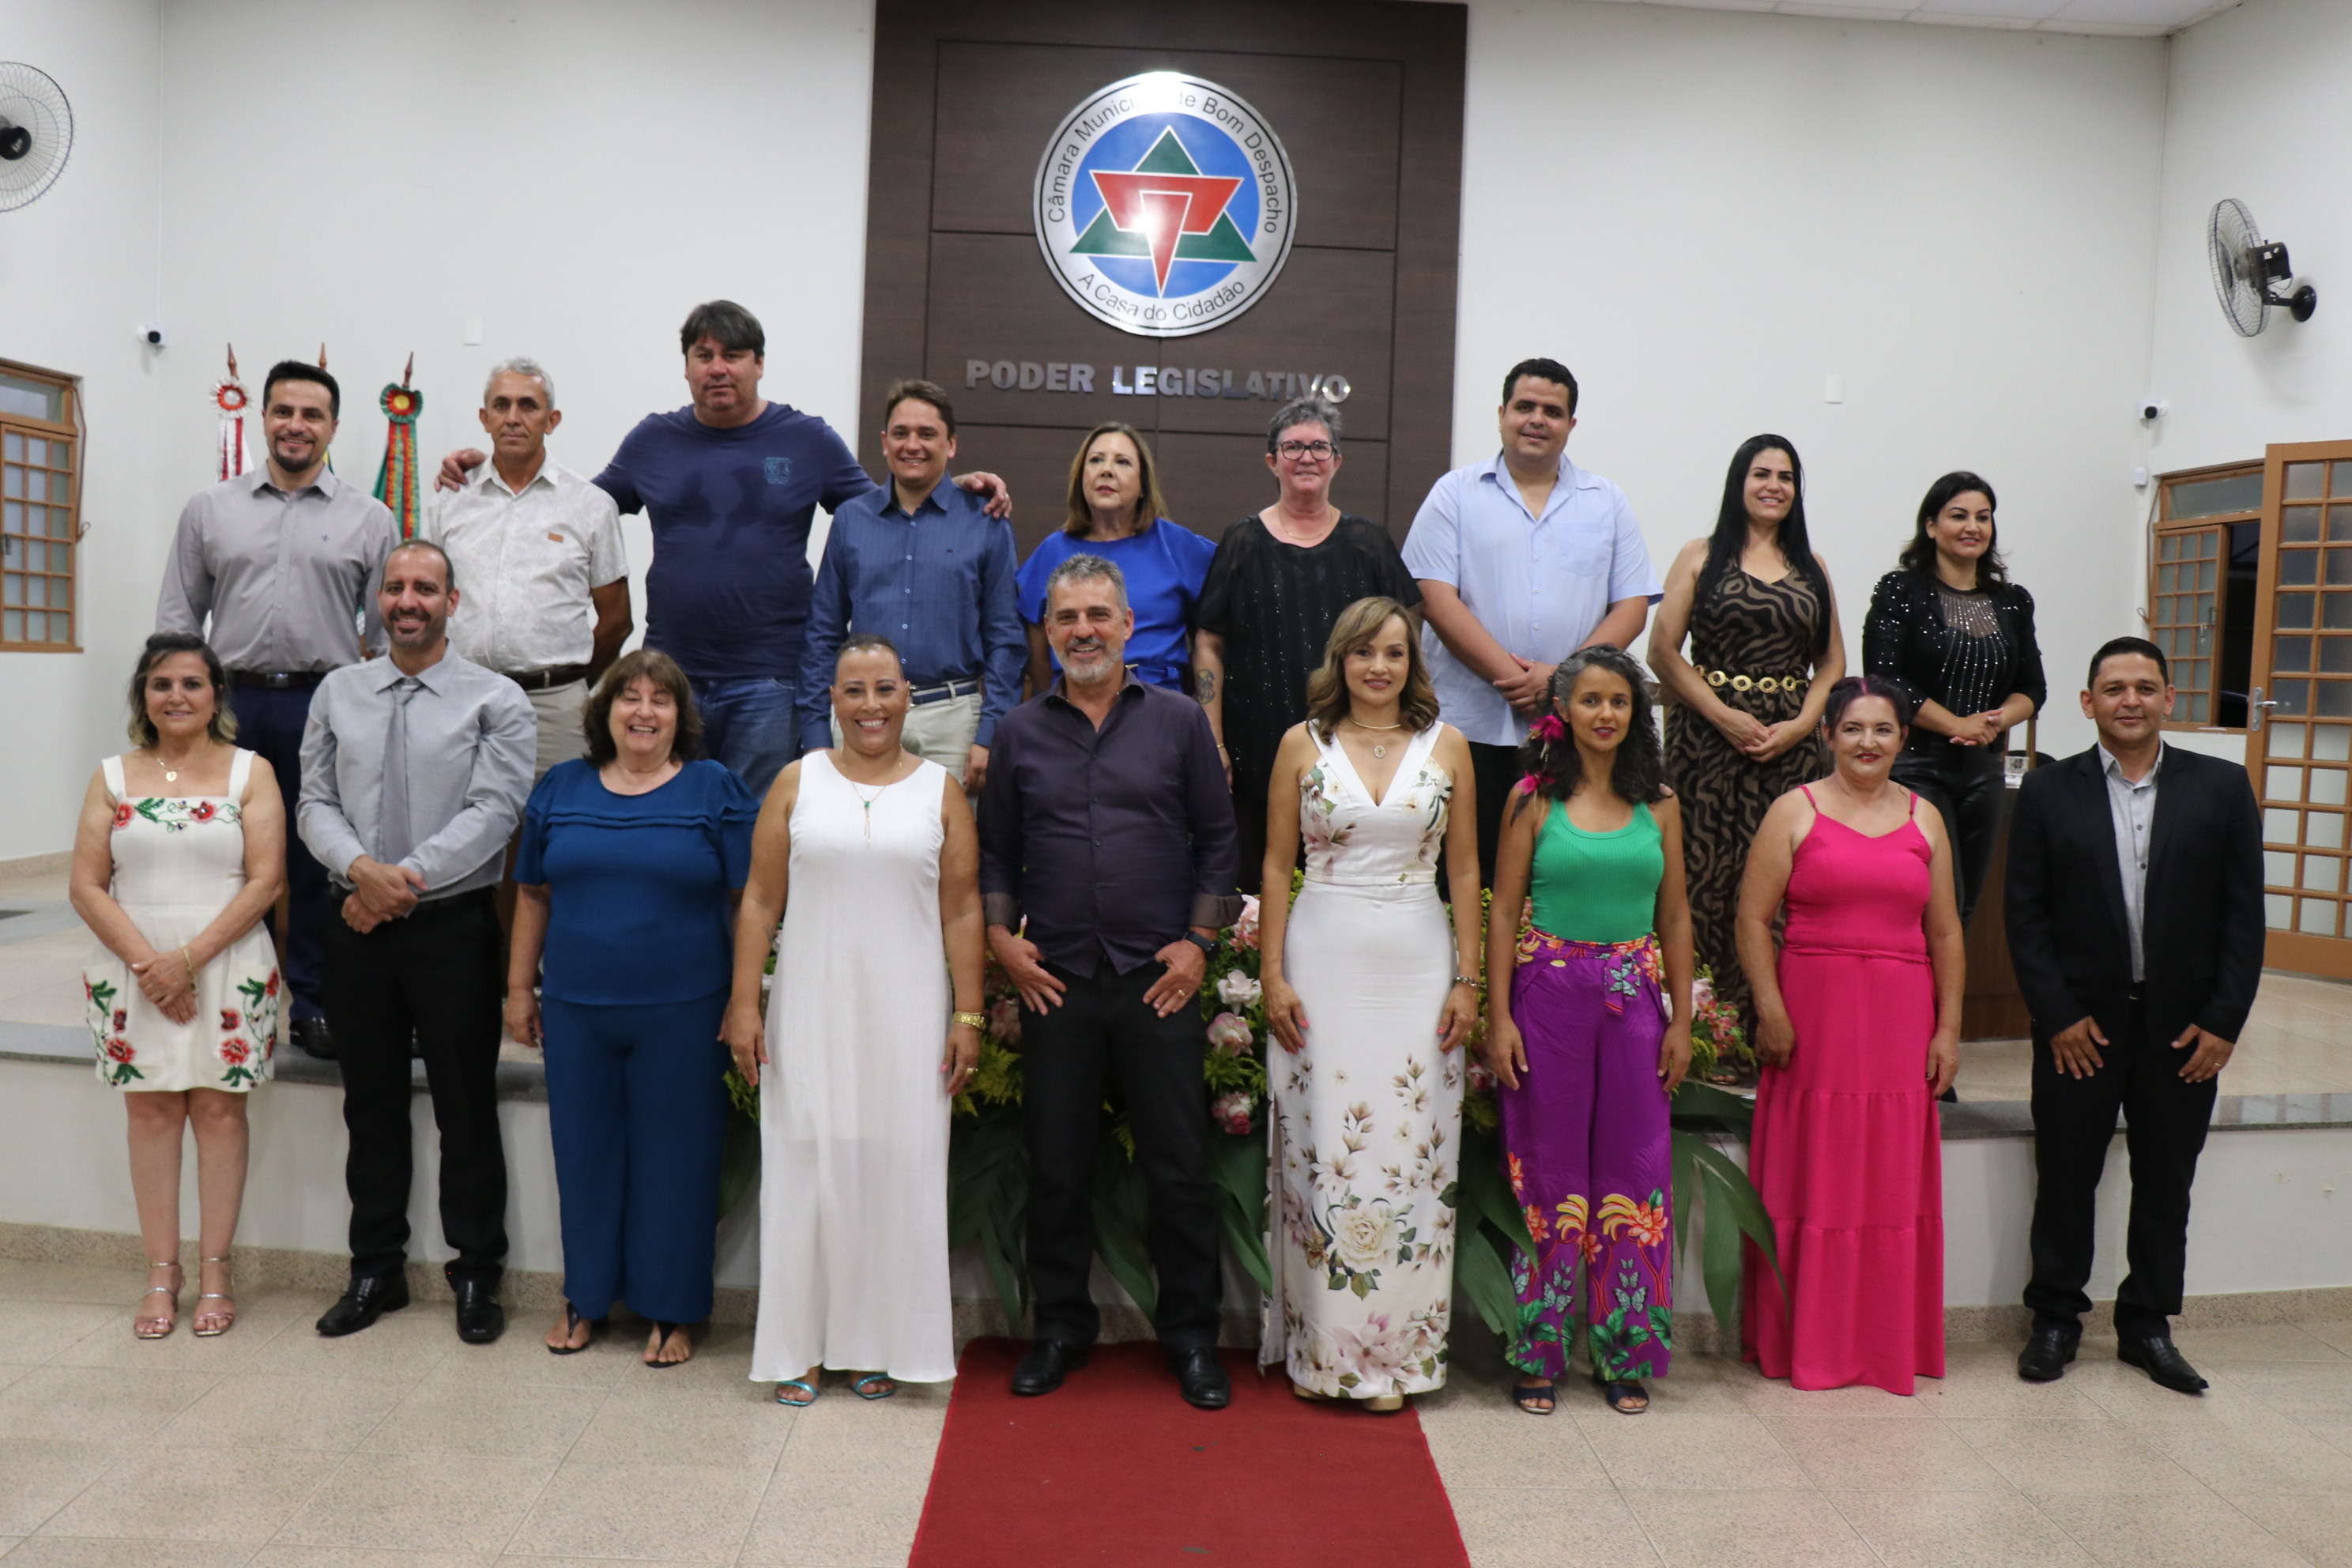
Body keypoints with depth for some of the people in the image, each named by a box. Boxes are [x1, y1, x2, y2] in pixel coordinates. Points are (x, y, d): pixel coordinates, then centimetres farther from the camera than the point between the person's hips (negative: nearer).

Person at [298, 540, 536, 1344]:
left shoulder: (496, 700, -3)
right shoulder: (338, 693, 10)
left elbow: (494, 810, -12)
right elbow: (316, 802, 6)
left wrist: (410, 875, -18)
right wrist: (360, 868, -13)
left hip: (454, 925, -4)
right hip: (358, 926, 4)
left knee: (466, 1109, 4)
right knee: (372, 1106, 13)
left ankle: (476, 1276, 17)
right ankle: (375, 1271, 26)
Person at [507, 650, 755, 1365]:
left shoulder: (715, 789, -1)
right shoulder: (561, 788, 8)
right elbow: (534, 895, 13)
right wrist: (520, 986, 10)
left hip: (682, 1011, -3)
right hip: (576, 1009, 3)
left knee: (674, 1154, 5)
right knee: (584, 1149, 12)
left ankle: (671, 1310, 18)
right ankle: (585, 1297, 28)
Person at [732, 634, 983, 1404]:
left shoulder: (941, 790, 5)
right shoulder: (797, 782, 5)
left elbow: (961, 910, 3)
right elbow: (760, 900, 4)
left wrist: (968, 1016, -3)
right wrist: (743, 1003, -2)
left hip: (907, 1015, 0)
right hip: (811, 1013, 0)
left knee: (896, 1168, 5)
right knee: (806, 1166, 4)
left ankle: (881, 1343, 18)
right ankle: (799, 1346, 16)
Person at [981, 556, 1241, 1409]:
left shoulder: (1179, 721, 4)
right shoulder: (1019, 732, 8)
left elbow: (1218, 837, 5)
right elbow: (995, 850, 13)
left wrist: (1199, 939, -2)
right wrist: (1002, 938, 1)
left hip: (1157, 977, -1)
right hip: (1055, 979, 2)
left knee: (1180, 1164, 4)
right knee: (1057, 1165, 9)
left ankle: (1191, 1335, 19)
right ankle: (1060, 1326, 25)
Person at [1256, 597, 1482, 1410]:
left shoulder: (1446, 745, 6)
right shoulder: (1303, 744, 4)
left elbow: (1466, 872, 7)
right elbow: (1276, 868, 5)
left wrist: (1467, 979, 1)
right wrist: (1273, 975, -2)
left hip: (1417, 961, 1)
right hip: (1324, 957, -1)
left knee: (1411, 1148, 2)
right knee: (1323, 1148, 1)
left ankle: (1394, 1350, 14)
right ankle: (1320, 1345, 14)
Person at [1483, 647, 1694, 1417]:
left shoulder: (1659, 805, 7)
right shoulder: (1534, 799, 0)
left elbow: (1675, 915, 10)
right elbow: (1503, 911, -1)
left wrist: (1680, 1020, 6)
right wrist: (1498, 1016, -7)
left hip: (1634, 998, 2)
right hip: (1548, 993, -2)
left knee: (1633, 1168, 6)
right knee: (1548, 1168, 4)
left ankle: (1624, 1353, 20)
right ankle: (1537, 1354, 16)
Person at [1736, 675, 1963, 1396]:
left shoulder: (1925, 820, 11)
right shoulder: (1794, 811, 1)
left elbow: (1945, 934, 11)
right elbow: (1753, 919, -5)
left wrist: (1947, 1028, 5)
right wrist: (1771, 1012, -12)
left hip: (1900, 1020, 3)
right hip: (1812, 1012, -3)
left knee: (1894, 1175, 7)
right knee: (1812, 1172, 3)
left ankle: (1890, 1343, 21)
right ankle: (1806, 1341, 16)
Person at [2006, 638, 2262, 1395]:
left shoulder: (2223, 788, 2)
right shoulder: (2048, 791, -1)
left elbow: (2244, 915, 0)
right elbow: (2026, 915, -2)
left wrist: (2223, 1022, -5)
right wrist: (2059, 1015, -9)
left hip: (2183, 1026, 1)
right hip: (2079, 1026, -1)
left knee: (2165, 1185, 12)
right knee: (2065, 1179, 7)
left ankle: (2147, 1325, 27)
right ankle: (2056, 1318, 23)